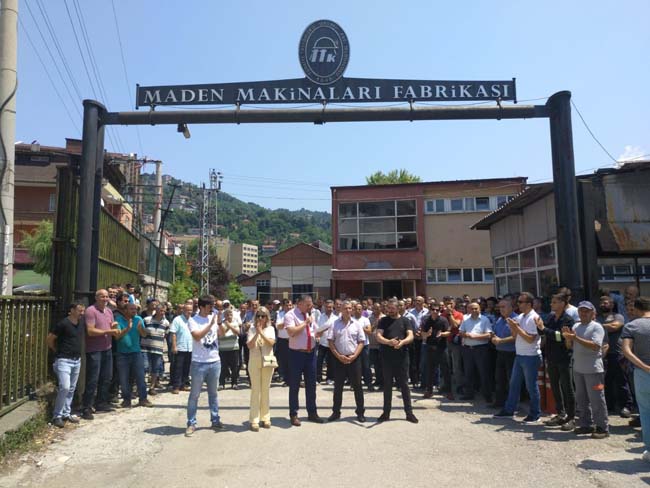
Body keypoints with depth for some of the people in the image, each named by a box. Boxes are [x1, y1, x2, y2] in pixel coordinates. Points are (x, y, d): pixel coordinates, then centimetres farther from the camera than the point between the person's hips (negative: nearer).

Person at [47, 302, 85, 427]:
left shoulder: (80, 325, 7)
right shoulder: (63, 324, -14)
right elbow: (50, 339, -7)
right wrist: (58, 352, 4)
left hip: (77, 361, 7)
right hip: (64, 360, -7)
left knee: (71, 389, 11)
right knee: (64, 387, -14)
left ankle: (66, 414, 22)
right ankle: (57, 416, -1)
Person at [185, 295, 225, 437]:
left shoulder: (214, 318, 7)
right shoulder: (193, 320, -7)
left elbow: (221, 334, 1)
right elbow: (197, 336, -21)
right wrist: (211, 324, -21)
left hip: (215, 362, 4)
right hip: (199, 363, -4)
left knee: (213, 393, 14)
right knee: (194, 394, 4)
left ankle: (215, 421, 22)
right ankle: (191, 423, 12)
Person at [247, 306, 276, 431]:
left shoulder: (270, 329, 3)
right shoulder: (252, 329, 0)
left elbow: (271, 343, -12)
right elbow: (249, 345, -10)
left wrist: (261, 332, -18)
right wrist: (257, 333, -19)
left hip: (267, 362, 2)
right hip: (254, 361, -1)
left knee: (266, 389, 8)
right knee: (255, 390, -1)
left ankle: (265, 417, 18)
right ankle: (254, 420, 4)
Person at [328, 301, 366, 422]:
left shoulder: (357, 324, 2)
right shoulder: (335, 323, 0)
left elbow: (361, 342, 0)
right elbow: (330, 341, -2)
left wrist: (354, 356, -11)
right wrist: (338, 356, -10)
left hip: (354, 358, 0)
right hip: (338, 358, 0)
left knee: (357, 385, 5)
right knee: (338, 386, 8)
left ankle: (360, 412, 16)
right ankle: (336, 412, 19)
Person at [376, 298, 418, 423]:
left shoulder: (405, 321, 5)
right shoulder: (383, 321, 5)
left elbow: (411, 336, -6)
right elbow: (378, 336, -7)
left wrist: (402, 342, -28)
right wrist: (388, 342, -27)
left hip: (402, 357, -1)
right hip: (387, 358, 1)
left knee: (404, 385, 5)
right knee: (387, 386, 9)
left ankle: (409, 412, 14)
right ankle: (386, 412, 18)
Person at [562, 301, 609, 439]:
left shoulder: (596, 327, -9)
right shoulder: (576, 326, 11)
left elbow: (596, 346, -22)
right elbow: (570, 345, 12)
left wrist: (576, 338, -25)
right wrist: (567, 337, -9)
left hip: (593, 370, -7)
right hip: (578, 369, 7)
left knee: (597, 399, -1)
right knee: (581, 399, 14)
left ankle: (603, 428, 8)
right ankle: (586, 425, 25)